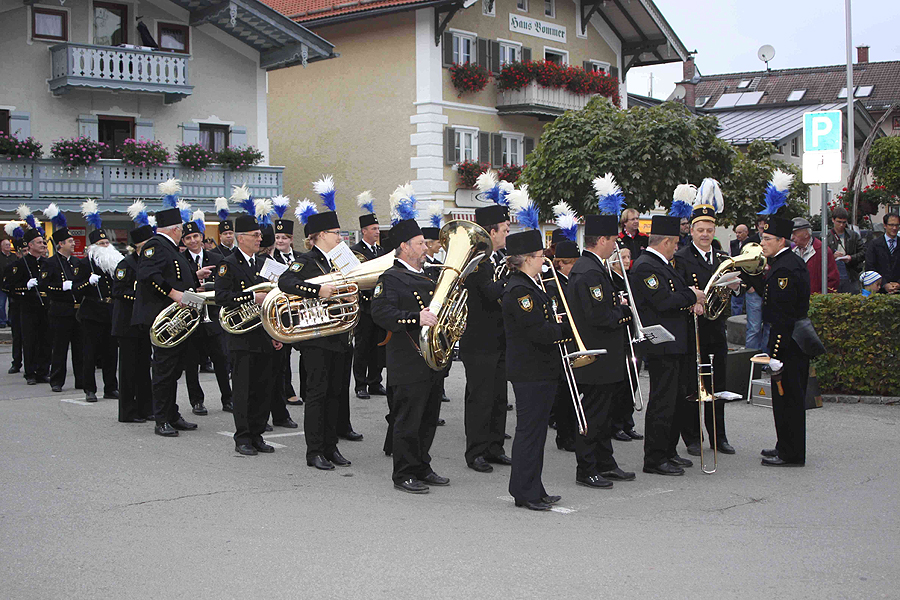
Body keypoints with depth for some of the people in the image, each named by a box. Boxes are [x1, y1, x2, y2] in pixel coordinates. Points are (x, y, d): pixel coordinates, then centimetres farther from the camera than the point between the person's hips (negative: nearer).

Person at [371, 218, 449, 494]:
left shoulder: (427, 277, 20)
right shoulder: (391, 279, -8)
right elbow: (381, 313, -22)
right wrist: (417, 318, -30)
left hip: (433, 363, 9)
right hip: (409, 365, -9)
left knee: (428, 420, 14)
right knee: (407, 421, -3)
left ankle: (422, 468, 25)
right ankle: (404, 474, 6)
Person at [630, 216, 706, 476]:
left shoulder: (661, 264, 17)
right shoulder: (644, 266, -16)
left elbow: (674, 294, 20)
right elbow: (663, 301, -24)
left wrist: (690, 302, 0)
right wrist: (691, 296, -9)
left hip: (677, 345, 11)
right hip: (661, 347, -11)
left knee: (678, 401, 17)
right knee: (662, 403, -5)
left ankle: (668, 452, 27)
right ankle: (654, 460, 3)